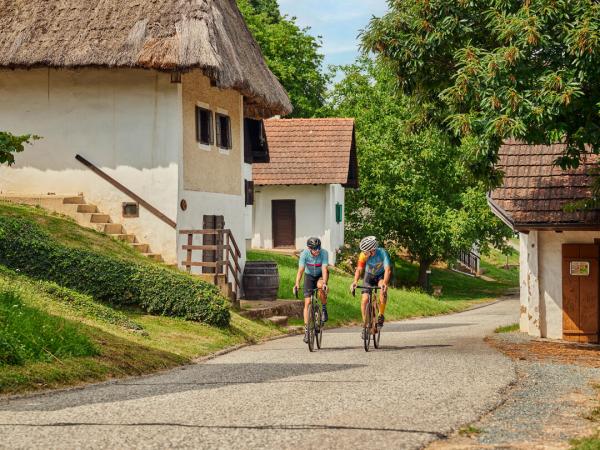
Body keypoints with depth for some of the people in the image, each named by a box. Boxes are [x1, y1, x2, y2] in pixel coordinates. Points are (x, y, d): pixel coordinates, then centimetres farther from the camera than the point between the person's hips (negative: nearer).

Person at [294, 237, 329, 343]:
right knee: (307, 302, -9)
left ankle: (324, 309, -11)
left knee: (320, 286, -36)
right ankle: (306, 329, -6)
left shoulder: (324, 253, -28)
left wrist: (324, 283, -50)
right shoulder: (304, 254, -25)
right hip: (309, 275, 1)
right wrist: (297, 284, -45)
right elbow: (300, 270, -31)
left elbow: (324, 269, -34)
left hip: (321, 275, -1)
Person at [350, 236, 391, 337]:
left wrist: (384, 283, -58)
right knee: (364, 299, -12)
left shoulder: (382, 253, -33)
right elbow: (359, 269, -33)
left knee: (383, 290, -33)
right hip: (369, 275, 2)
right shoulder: (363, 255, -27)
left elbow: (387, 269, -42)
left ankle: (381, 315, -15)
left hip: (381, 275, -2)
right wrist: (355, 282, -51)